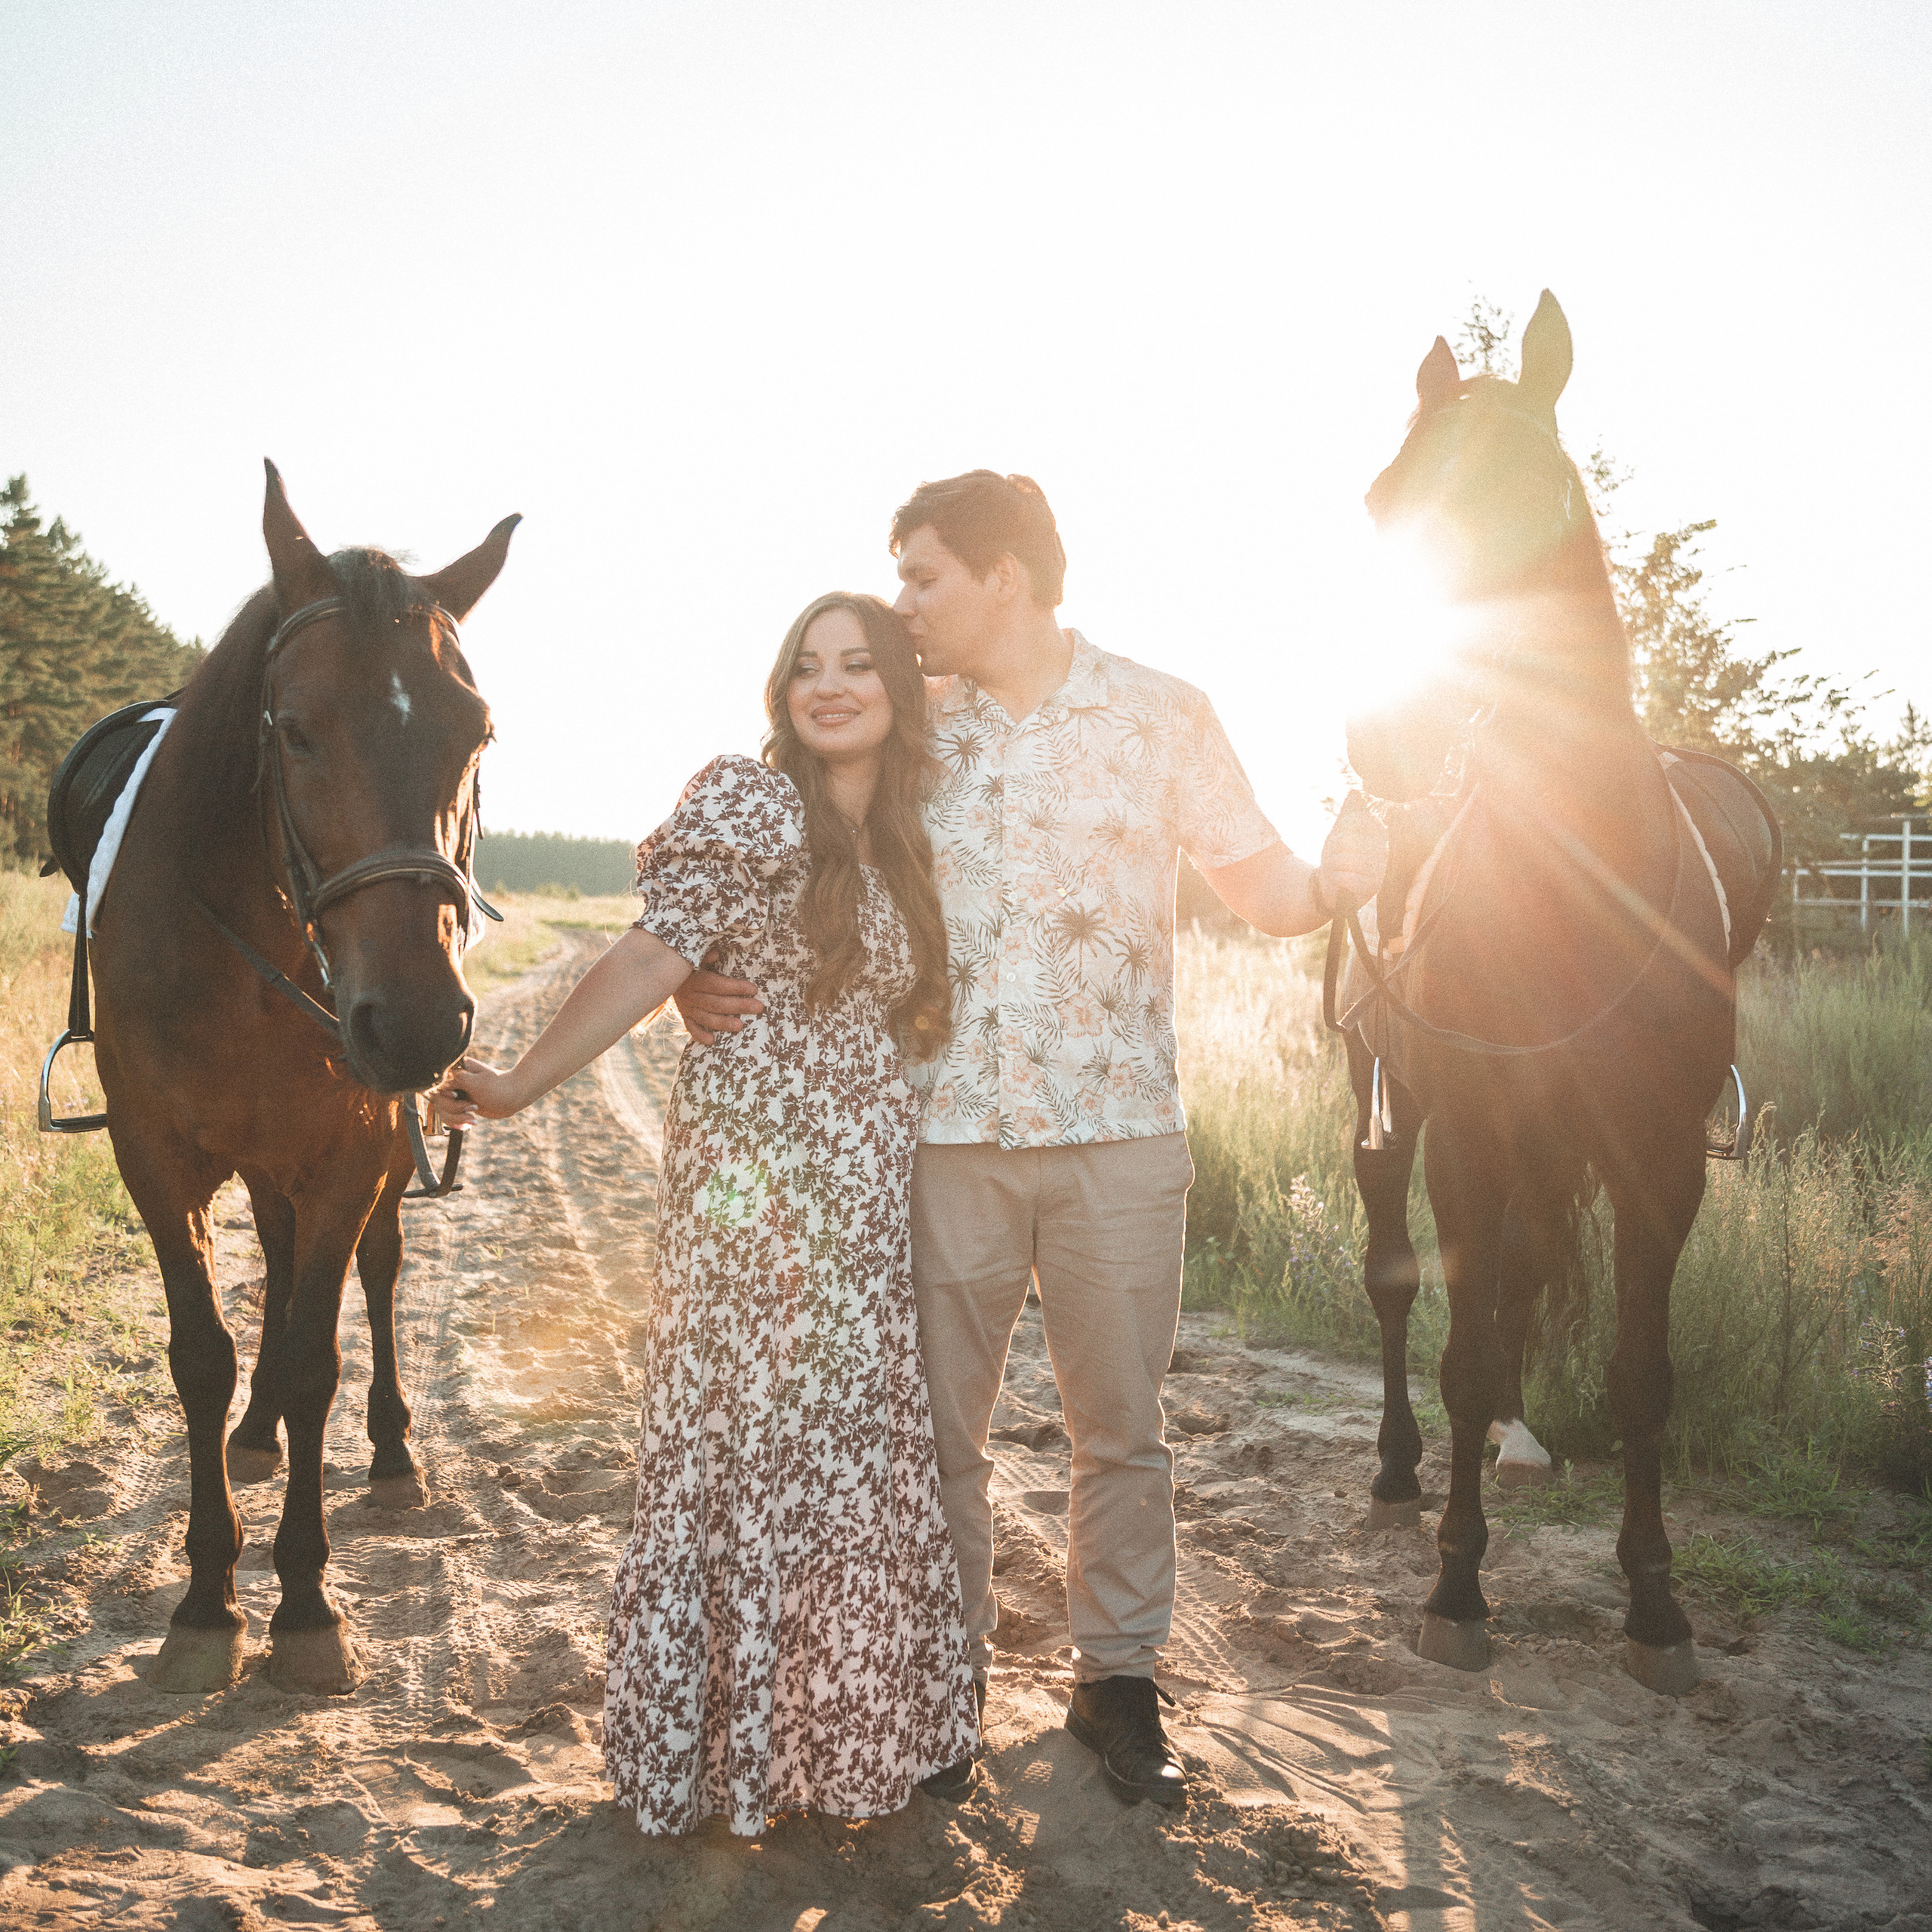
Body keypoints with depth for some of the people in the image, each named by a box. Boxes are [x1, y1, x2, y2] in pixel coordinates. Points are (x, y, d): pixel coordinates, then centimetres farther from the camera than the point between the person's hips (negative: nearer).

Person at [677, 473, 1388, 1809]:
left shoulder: (1164, 717, 0)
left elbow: (1262, 887, 5)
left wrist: (1335, 880, -18)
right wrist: (708, 981, -10)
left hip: (1120, 1129, -1)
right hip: (946, 1132, 1)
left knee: (1122, 1424, 9)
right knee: (938, 1421, 9)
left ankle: (1119, 1678, 27)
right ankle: (948, 1678, 28)